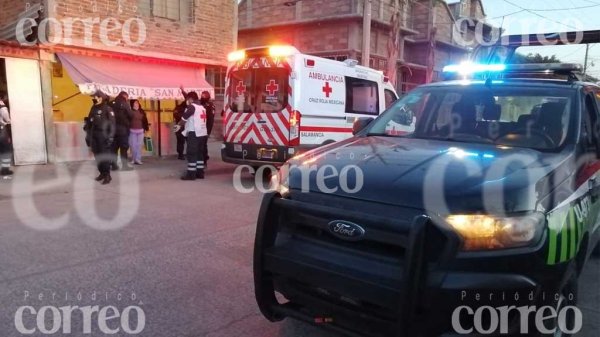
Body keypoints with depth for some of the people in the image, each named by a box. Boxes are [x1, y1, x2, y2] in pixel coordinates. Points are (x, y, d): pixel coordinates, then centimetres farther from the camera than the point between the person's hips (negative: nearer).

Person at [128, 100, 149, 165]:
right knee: (133, 145, 1)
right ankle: (133, 159, 11)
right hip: (132, 131, -3)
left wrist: (146, 128, 5)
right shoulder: (130, 111, -4)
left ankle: (138, 159, 4)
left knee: (139, 145, 1)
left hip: (140, 131, 3)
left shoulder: (141, 111, 9)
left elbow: (145, 120, 11)